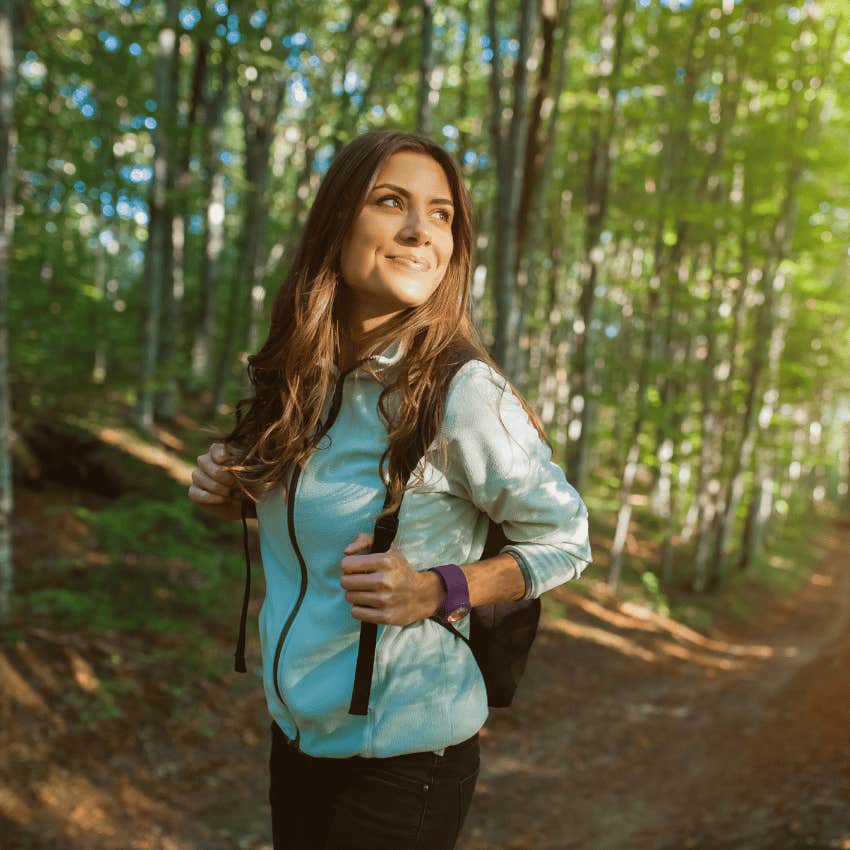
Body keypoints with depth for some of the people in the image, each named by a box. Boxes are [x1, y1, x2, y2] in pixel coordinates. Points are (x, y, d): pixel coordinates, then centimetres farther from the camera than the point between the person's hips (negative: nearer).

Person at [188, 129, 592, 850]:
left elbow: (564, 542, -11)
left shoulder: (462, 393, -22)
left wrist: (434, 591, -24)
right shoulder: (305, 379, -4)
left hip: (400, 756, -5)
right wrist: (240, 493, -6)